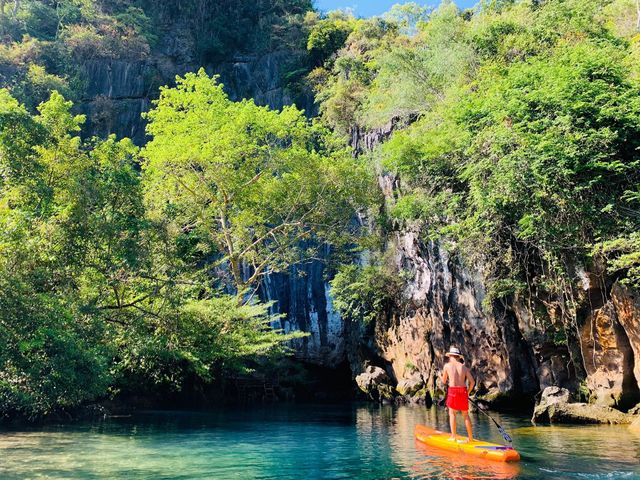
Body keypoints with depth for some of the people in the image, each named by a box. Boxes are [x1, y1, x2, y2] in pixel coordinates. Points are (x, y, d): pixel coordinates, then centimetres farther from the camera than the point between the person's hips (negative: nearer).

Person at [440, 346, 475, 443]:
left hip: (452, 391, -3)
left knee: (452, 413, 9)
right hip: (463, 391, 3)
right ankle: (471, 438, 17)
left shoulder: (447, 365, 2)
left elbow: (444, 381, 10)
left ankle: (453, 437, 4)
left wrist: (440, 376, 32)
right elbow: (472, 382, 4)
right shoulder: (464, 367, 9)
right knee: (466, 415, 13)